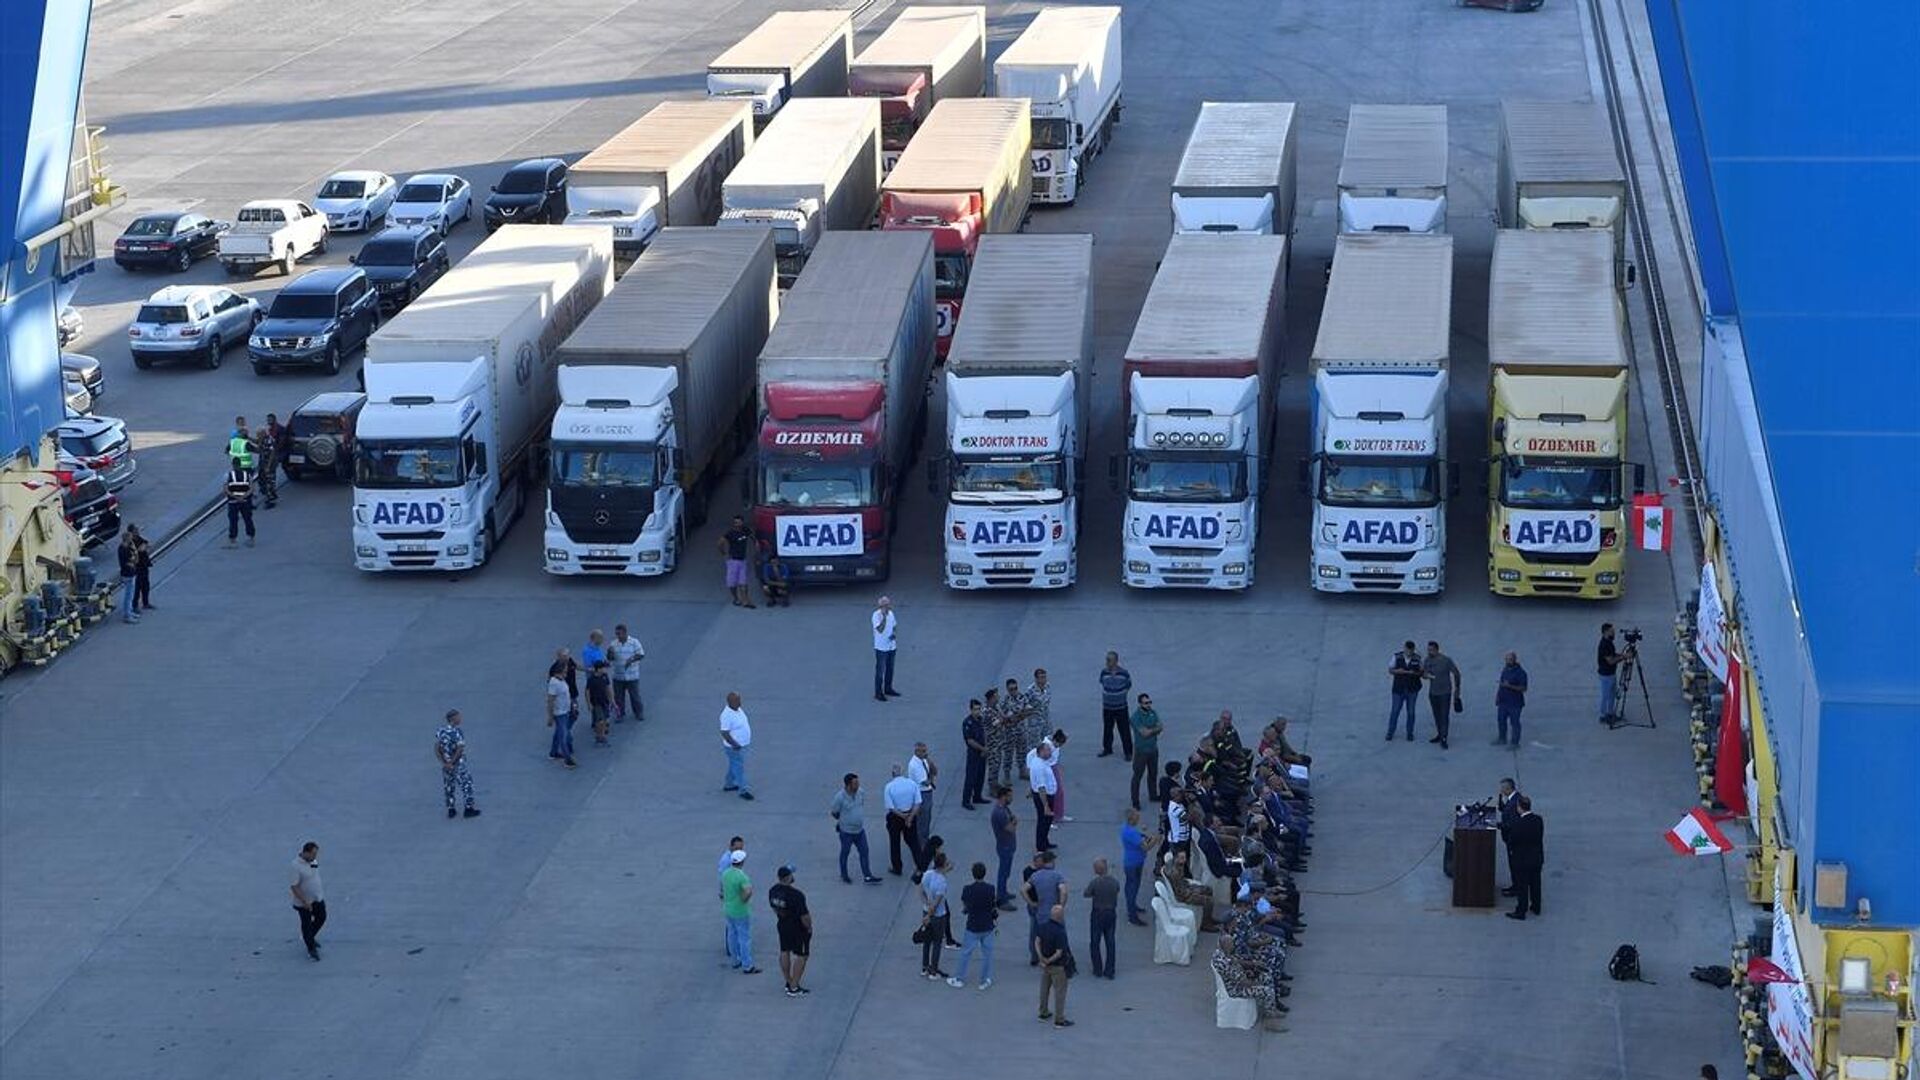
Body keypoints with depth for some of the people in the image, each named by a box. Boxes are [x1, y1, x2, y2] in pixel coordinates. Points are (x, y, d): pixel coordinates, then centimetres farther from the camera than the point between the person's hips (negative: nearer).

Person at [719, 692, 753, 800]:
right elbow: (724, 733, -27)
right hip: (734, 747, -9)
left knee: (734, 766, 21)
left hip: (742, 744, 9)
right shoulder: (727, 715, -27)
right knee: (739, 768, 0)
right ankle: (743, 790, 7)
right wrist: (735, 744, -26)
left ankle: (729, 785, 36)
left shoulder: (738, 709, 2)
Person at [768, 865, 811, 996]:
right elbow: (804, 916, -26)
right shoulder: (796, 895, -31)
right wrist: (809, 927, -7)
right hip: (798, 929, -7)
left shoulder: (773, 891, -11)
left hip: (782, 925, 7)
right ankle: (793, 988, 11)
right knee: (801, 956, 8)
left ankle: (789, 982, 34)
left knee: (785, 952, 21)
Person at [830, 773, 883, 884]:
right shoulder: (840, 797, -26)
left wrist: (860, 819, 8)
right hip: (846, 831, -5)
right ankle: (844, 875, 33)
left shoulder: (861, 793, -8)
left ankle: (867, 877, 17)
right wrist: (843, 819, 3)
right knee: (845, 853, 14)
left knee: (864, 852, 8)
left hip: (860, 829, 5)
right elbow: (834, 813, -12)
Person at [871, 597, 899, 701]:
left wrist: (895, 634, -2)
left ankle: (888, 689, 31)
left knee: (890, 669, 17)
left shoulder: (890, 613, 5)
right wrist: (884, 617, -33)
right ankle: (878, 693, 6)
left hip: (891, 646, 7)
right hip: (881, 647, -7)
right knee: (880, 671, -1)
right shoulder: (876, 615, -17)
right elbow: (880, 629, -28)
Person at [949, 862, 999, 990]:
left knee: (966, 953, 11)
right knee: (987, 953, 13)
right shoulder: (990, 889, -11)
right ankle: (985, 980, 20)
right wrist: (997, 924, 8)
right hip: (988, 927, 1)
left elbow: (963, 909, -3)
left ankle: (960, 979, 20)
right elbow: (995, 909, -5)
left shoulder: (967, 890, -13)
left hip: (972, 928, -1)